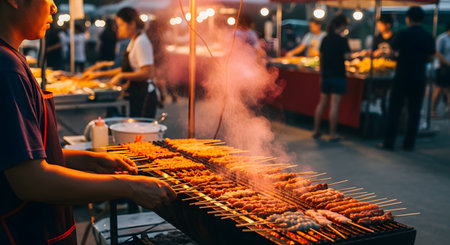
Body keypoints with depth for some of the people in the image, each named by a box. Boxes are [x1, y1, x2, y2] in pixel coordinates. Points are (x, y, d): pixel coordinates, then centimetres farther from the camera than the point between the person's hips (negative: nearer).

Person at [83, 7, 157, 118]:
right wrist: (99, 74, 21)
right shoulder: (133, 41, 16)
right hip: (135, 94, 10)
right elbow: (127, 69, 22)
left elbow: (148, 73, -21)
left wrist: (122, 76, -18)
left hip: (144, 96, -10)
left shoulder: (141, 42, -14)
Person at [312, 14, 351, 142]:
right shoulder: (342, 40, -11)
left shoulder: (325, 39, 8)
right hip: (338, 76, -6)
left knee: (322, 103, 14)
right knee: (334, 105, -3)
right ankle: (332, 134, 1)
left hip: (325, 75, 6)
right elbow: (347, 56, -15)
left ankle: (316, 130, 18)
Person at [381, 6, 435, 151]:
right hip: (419, 79, 3)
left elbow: (392, 52, -1)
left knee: (394, 110, 5)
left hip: (402, 78, -3)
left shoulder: (403, 34, -9)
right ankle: (409, 144, 13)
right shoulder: (429, 37, 2)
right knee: (414, 112, 9)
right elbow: (430, 58, 10)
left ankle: (389, 142, 6)